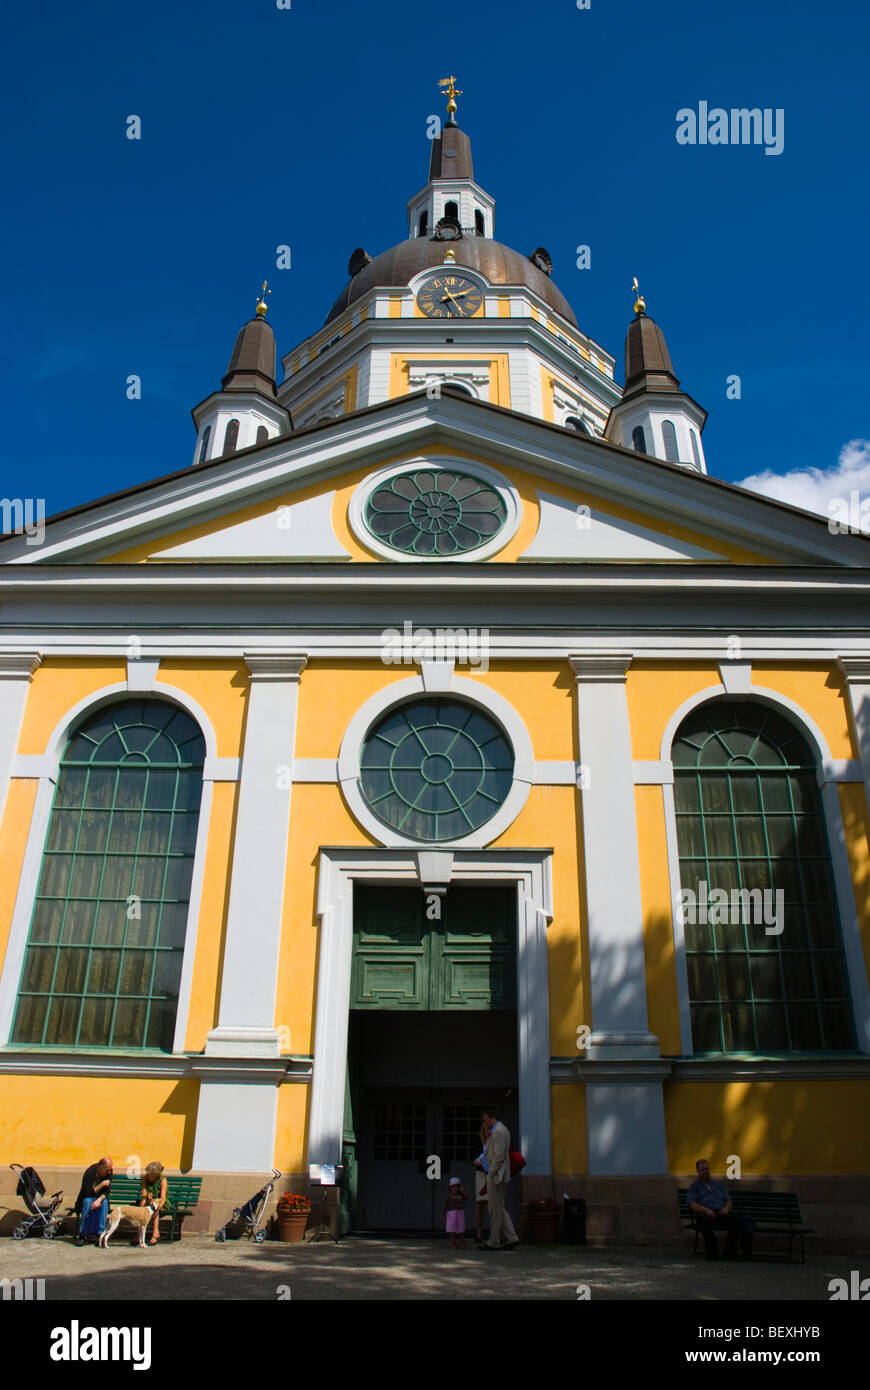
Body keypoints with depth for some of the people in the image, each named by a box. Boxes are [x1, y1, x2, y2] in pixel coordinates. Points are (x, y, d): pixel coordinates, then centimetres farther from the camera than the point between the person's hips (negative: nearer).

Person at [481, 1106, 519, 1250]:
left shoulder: (498, 1131, -15)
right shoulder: (501, 1130, 18)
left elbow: (499, 1156, -21)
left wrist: (490, 1175, -17)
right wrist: (488, 1135, 13)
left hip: (496, 1175, -11)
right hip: (498, 1176, 11)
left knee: (495, 1209, -3)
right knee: (499, 1209, 12)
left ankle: (494, 1242, 2)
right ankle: (511, 1238, 8)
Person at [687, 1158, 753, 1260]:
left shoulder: (717, 1184, 28)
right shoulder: (694, 1187, 15)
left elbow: (728, 1200, 21)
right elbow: (693, 1205, -1)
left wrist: (726, 1208, -4)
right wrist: (706, 1210, -20)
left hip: (721, 1213, 3)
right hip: (706, 1214, -3)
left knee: (736, 1219, -30)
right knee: (702, 1219, -40)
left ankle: (730, 1251, -20)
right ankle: (712, 1251, -25)